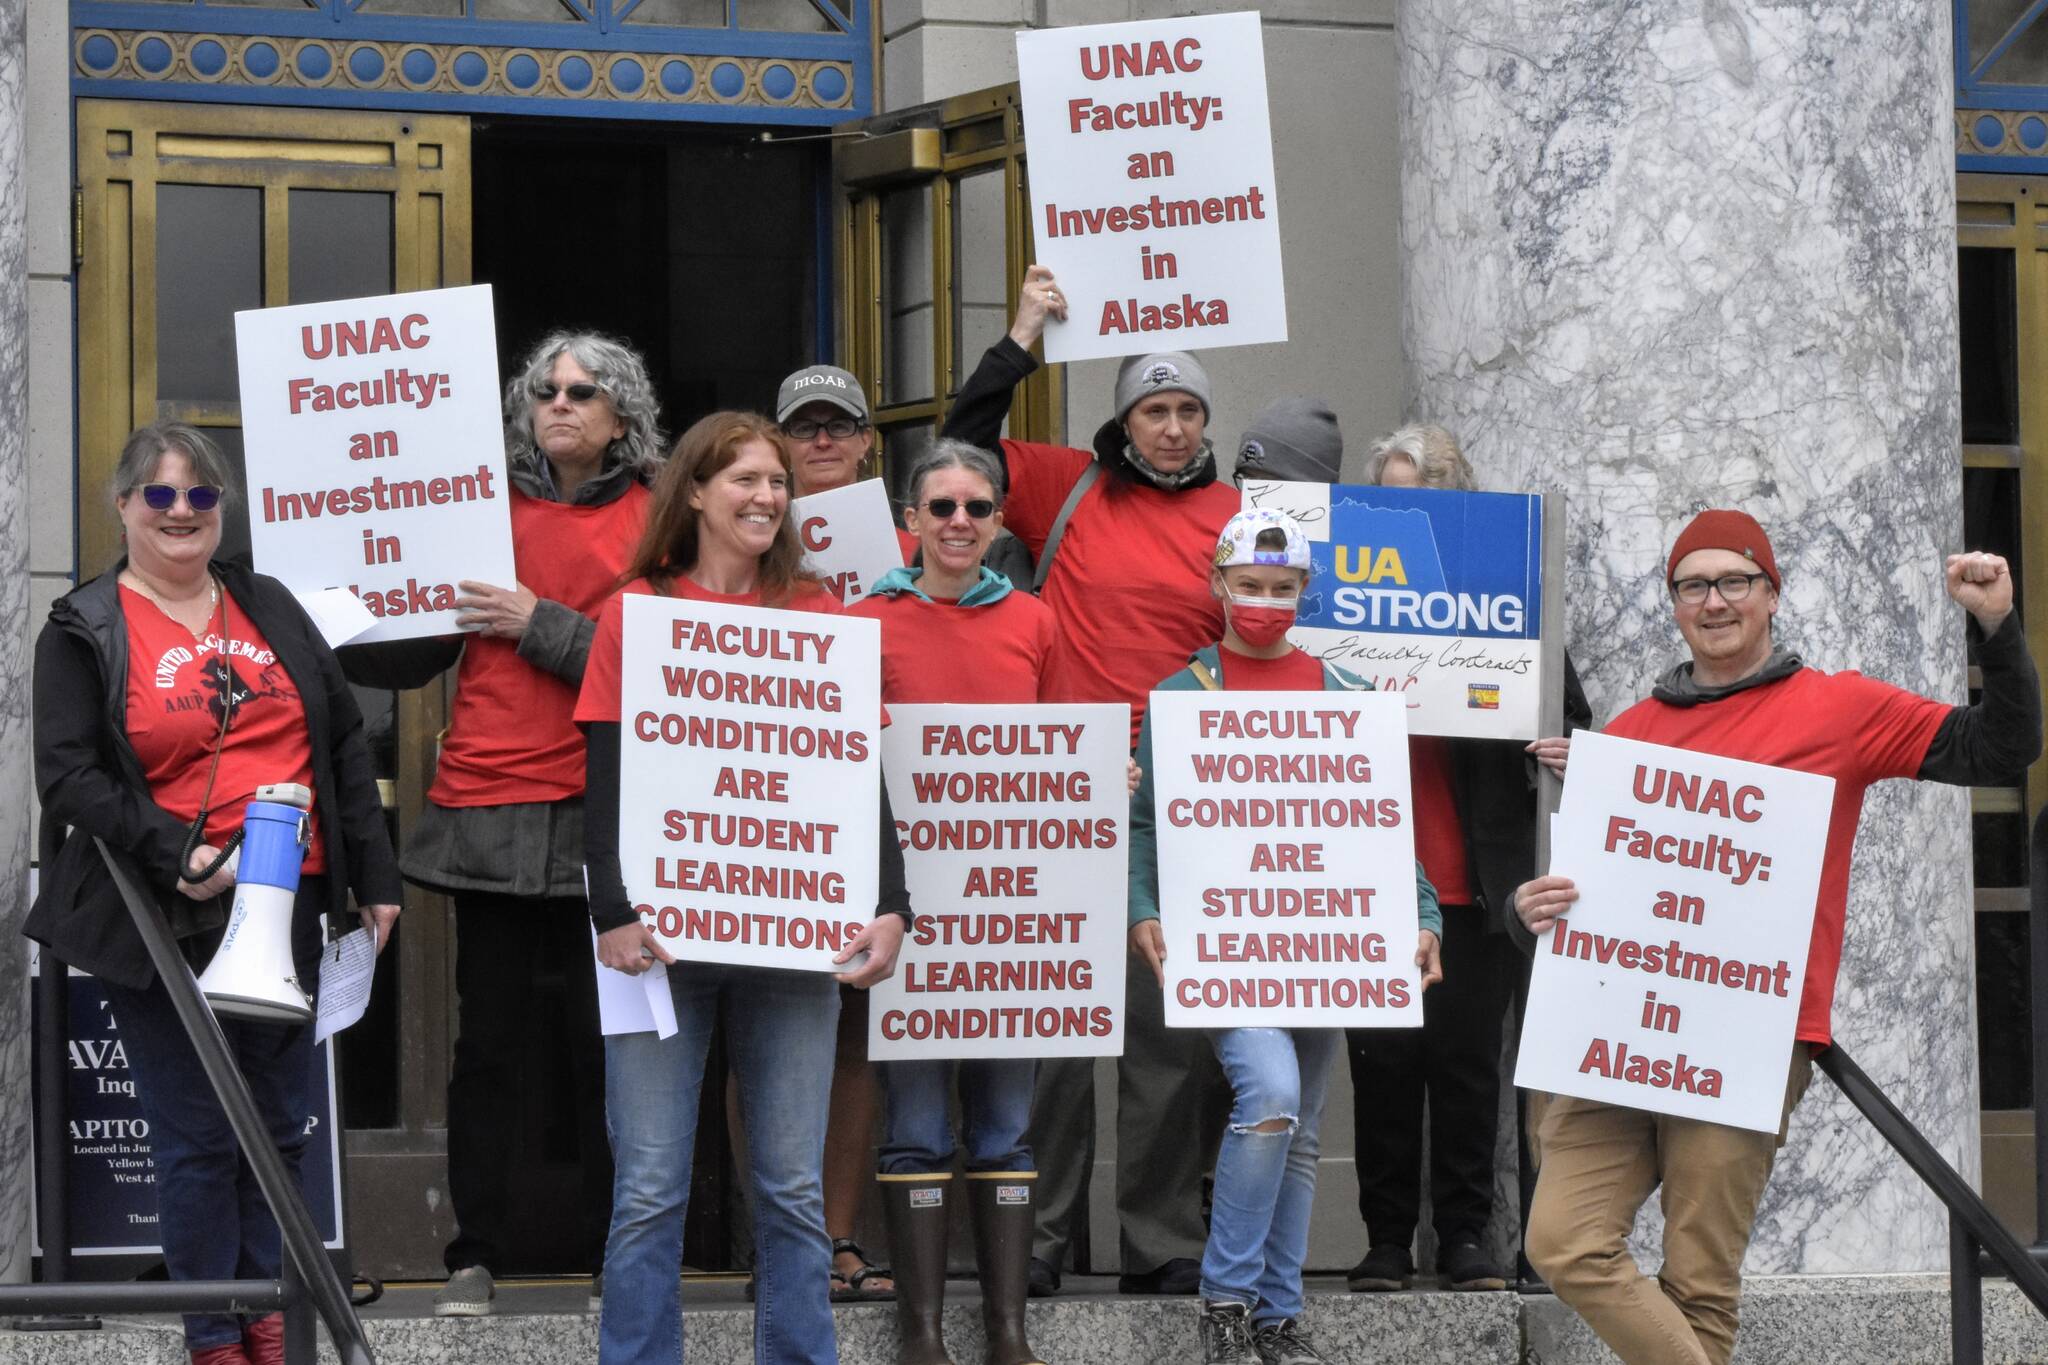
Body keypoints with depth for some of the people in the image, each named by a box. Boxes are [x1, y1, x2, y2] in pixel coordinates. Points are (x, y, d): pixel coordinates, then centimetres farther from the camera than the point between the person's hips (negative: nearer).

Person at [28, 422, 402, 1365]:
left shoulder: (270, 609, 12)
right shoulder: (84, 632, -2)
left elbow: (343, 744, 14)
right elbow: (67, 777, -10)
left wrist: (373, 878, 8)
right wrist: (177, 855, -22)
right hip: (166, 923, -5)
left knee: (280, 1127, 11)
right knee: (196, 1138, 0)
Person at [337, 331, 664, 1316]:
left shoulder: (653, 519, 3)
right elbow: (426, 649, 12)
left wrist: (540, 626, -13)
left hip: (600, 811, -2)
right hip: (489, 803, 2)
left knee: (604, 1035, 1)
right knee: (488, 1035, 4)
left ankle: (611, 1250, 10)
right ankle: (475, 1253, 10)